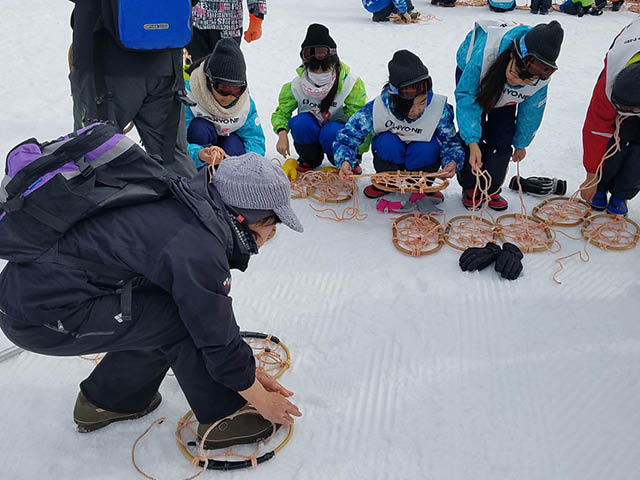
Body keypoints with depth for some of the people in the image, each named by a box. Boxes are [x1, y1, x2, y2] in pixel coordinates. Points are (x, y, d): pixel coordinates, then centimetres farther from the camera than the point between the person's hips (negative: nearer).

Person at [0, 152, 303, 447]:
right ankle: (222, 420, 6)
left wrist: (249, 373, 18)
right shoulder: (198, 249, -23)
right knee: (181, 322, -12)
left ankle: (106, 401, 30)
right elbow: (219, 343, -13)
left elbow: (214, 318, 14)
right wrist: (263, 401, 3)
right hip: (42, 316, -9)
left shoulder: (186, 211, 5)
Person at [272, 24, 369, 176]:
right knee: (301, 122, -30)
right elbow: (281, 112, -2)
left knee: (331, 132, -37)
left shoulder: (350, 82, -15)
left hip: (339, 129, -3)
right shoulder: (297, 85, -8)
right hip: (310, 133, 3)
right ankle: (309, 159, -1)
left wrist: (359, 151, -23)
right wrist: (282, 134, -24)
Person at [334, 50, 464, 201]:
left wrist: (452, 162, -40)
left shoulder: (439, 109, -28)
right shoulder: (376, 108, -29)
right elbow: (346, 136, -23)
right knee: (387, 142, -34)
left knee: (427, 148, -34)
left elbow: (451, 143, -16)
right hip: (390, 155, 0)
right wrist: (345, 161, -44)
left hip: (422, 158, 0)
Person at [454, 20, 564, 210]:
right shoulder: (485, 52, -47)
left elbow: (531, 110, -14)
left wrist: (521, 144, 0)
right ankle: (470, 187, 5)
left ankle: (491, 189, 12)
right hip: (472, 74, -2)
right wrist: (473, 143, -47)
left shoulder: (541, 76, -33)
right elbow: (466, 97, -39)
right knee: (473, 133, -14)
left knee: (503, 140, -7)